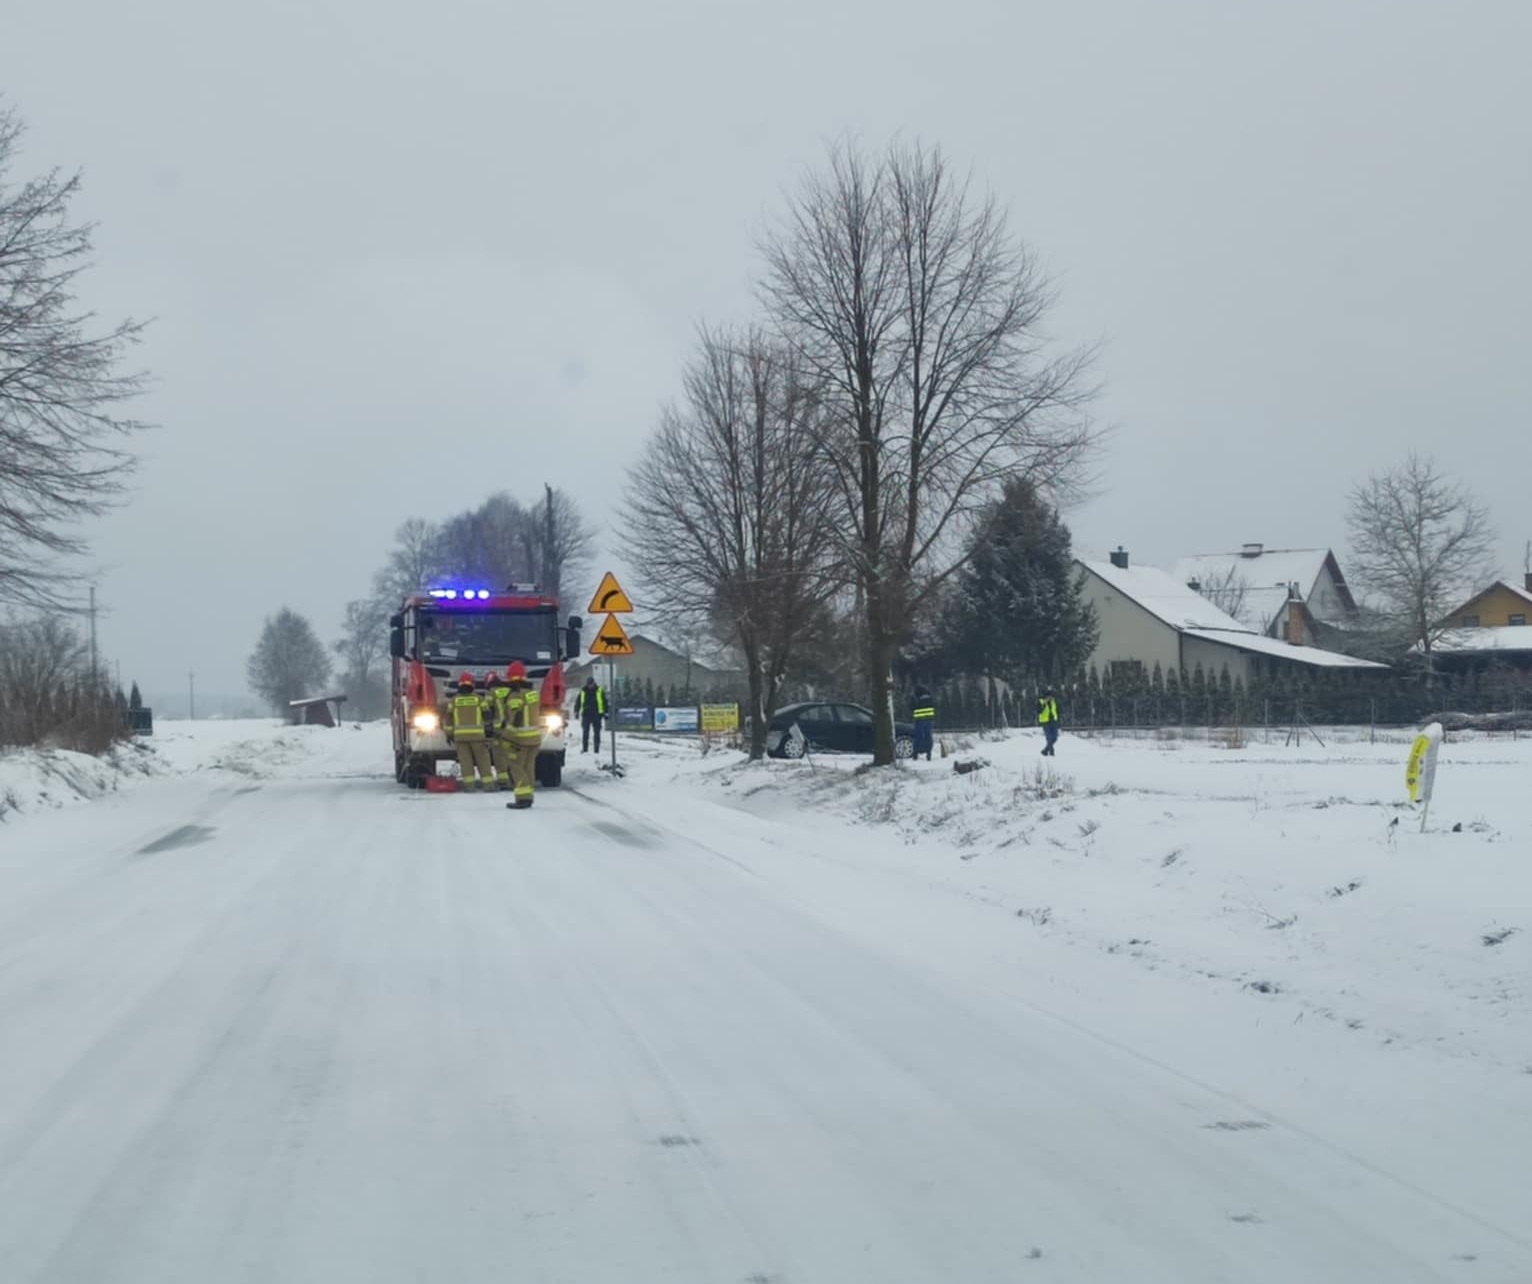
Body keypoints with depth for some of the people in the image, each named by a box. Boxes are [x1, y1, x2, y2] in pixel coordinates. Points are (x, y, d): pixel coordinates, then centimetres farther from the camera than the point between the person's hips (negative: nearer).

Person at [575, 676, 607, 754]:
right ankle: (584, 749, 4)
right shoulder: (583, 691, 5)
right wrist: (576, 712, 5)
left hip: (596, 715, -1)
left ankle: (597, 749, 5)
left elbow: (604, 702, 6)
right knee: (585, 732, 0)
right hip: (586, 714, 1)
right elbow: (578, 702, 11)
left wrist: (605, 713, 1)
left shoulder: (599, 691, 3)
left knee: (597, 732, 1)